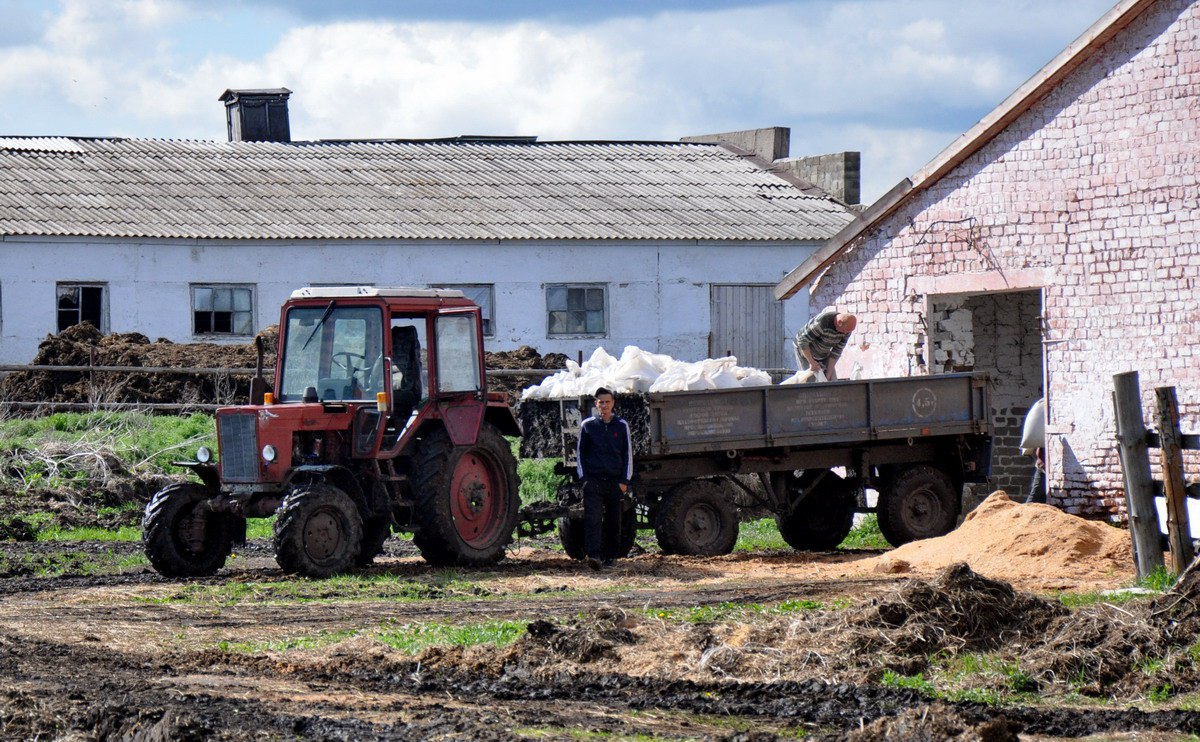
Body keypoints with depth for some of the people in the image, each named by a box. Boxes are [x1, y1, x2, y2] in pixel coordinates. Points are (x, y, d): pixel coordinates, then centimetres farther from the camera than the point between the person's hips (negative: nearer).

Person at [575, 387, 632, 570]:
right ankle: (593, 555, -25)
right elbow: (580, 452, 11)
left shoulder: (622, 426, 8)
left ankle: (609, 557, 13)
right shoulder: (587, 425, 7)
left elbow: (628, 454, 12)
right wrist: (583, 478, 1)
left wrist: (625, 480, 4)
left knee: (613, 522, 4)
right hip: (593, 480, -2)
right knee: (593, 519, -15)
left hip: (615, 481, 2)